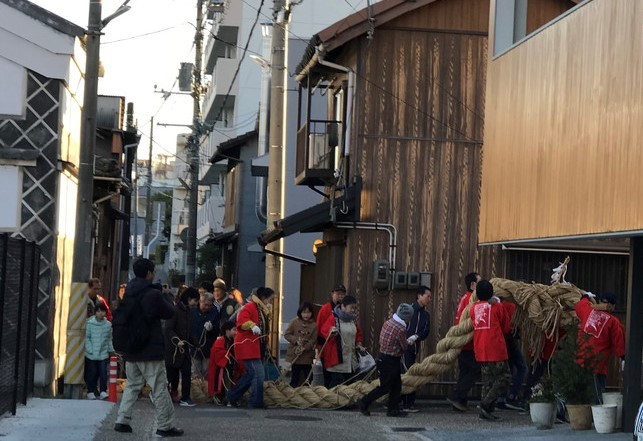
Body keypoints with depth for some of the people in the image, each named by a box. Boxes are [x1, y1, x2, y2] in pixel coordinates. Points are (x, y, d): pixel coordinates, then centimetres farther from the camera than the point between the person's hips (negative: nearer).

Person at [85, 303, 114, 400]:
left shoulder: (108, 324, 3)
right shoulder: (90, 323, -4)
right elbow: (87, 338, -1)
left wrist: (111, 349, 9)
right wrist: (90, 350, -7)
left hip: (103, 354, 1)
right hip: (91, 355, -1)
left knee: (103, 373, -3)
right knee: (92, 374, 6)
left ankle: (103, 391, 3)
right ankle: (91, 391, 17)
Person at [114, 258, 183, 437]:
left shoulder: (128, 293, 7)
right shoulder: (153, 294, -15)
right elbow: (169, 313, -3)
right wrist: (165, 300, 12)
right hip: (150, 349, -7)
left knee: (132, 385, 16)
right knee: (159, 388, 0)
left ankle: (122, 420, 10)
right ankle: (165, 425, 2)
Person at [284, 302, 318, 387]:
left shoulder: (314, 325, -1)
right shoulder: (295, 322, 1)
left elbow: (313, 340, -6)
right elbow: (287, 334, 0)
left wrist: (304, 348, -19)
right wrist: (296, 340, -15)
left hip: (307, 356, 0)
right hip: (295, 355, 0)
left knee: (307, 377, 3)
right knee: (295, 377, 7)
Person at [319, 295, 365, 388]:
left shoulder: (353, 319, 13)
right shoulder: (333, 318, -7)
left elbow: (358, 334, 26)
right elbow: (323, 332, -6)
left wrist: (358, 344, 10)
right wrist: (331, 333, -26)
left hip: (351, 361, 7)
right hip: (336, 359, -7)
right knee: (336, 383, -12)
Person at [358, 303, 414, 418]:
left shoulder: (388, 322, 3)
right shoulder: (400, 329, -23)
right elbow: (404, 347, -13)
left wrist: (407, 341, 14)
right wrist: (409, 341, 11)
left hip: (383, 357, 9)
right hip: (390, 361, -9)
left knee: (396, 385, 14)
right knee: (384, 387, 0)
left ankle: (393, 409, 19)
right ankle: (363, 403, 6)